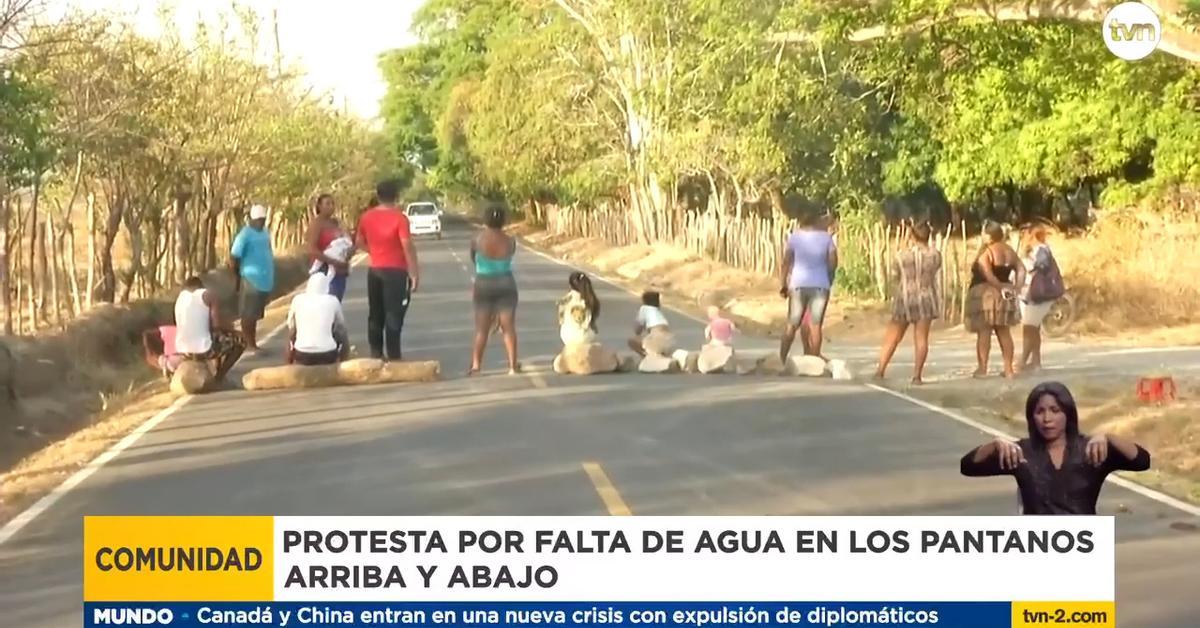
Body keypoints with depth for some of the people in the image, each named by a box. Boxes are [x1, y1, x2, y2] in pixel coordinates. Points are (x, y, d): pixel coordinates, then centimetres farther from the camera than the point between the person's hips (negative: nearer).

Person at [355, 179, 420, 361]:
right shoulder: (399, 217, -14)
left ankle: (376, 354, 17)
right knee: (393, 315, -4)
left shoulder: (367, 217, 3)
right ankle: (394, 357, -6)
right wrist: (414, 273, -14)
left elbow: (359, 242, 13)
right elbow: (407, 246, -18)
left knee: (375, 314, 14)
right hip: (395, 271, -5)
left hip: (375, 270, 5)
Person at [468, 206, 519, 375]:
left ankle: (475, 365, 2)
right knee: (509, 327, 4)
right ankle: (512, 365, 2)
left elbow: (473, 258, 4)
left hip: (483, 285, 0)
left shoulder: (478, 240, -11)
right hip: (506, 285, 0)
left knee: (482, 329, 7)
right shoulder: (510, 242, -8)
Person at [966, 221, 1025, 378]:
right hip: (1004, 295, 7)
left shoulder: (985, 252, -12)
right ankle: (1008, 368, 9)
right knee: (1004, 332, 10)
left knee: (984, 332, -3)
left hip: (986, 293, -7)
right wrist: (1016, 287, -1)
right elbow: (1021, 269, 7)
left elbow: (988, 275, -23)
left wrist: (1000, 287, -15)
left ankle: (982, 368, -4)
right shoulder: (1009, 251, 11)